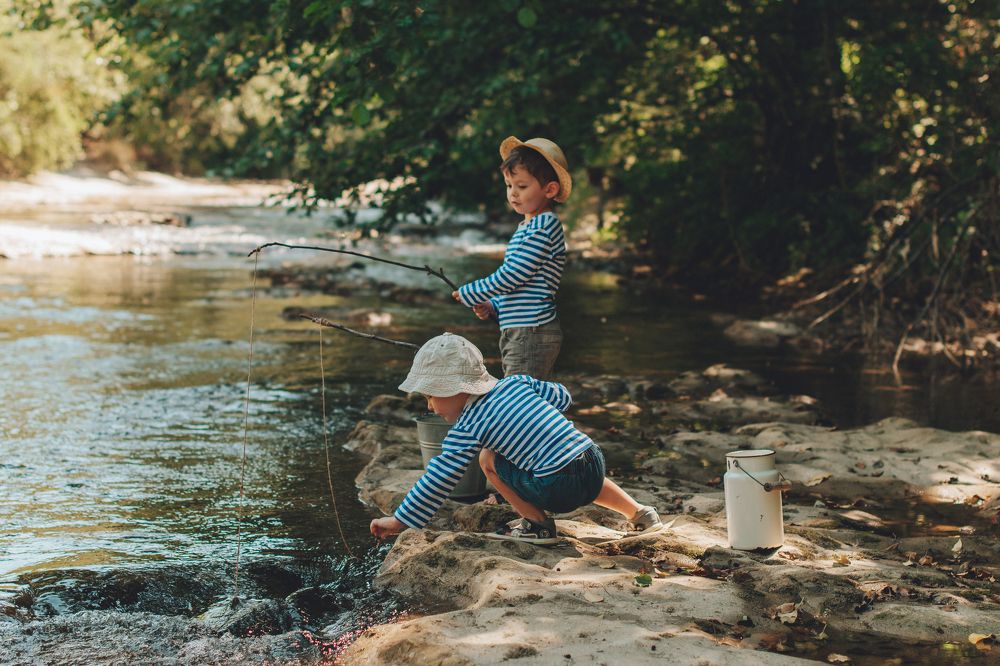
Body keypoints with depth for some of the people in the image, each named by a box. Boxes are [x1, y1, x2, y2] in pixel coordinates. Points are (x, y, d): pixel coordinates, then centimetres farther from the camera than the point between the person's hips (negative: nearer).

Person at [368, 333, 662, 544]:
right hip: (596, 461, 8)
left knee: (488, 459, 6)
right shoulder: (516, 383, 12)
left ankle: (537, 523, 6)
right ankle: (639, 513, 38)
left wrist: (400, 520, 3)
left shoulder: (468, 428, -5)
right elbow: (561, 396, 23)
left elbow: (439, 478, -4)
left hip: (558, 490, -8)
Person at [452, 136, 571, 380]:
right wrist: (492, 306, 8)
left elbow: (511, 275, -19)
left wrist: (469, 294, -8)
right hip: (516, 333, 10)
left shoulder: (544, 226, -14)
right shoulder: (527, 227, 17)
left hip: (532, 333, -10)